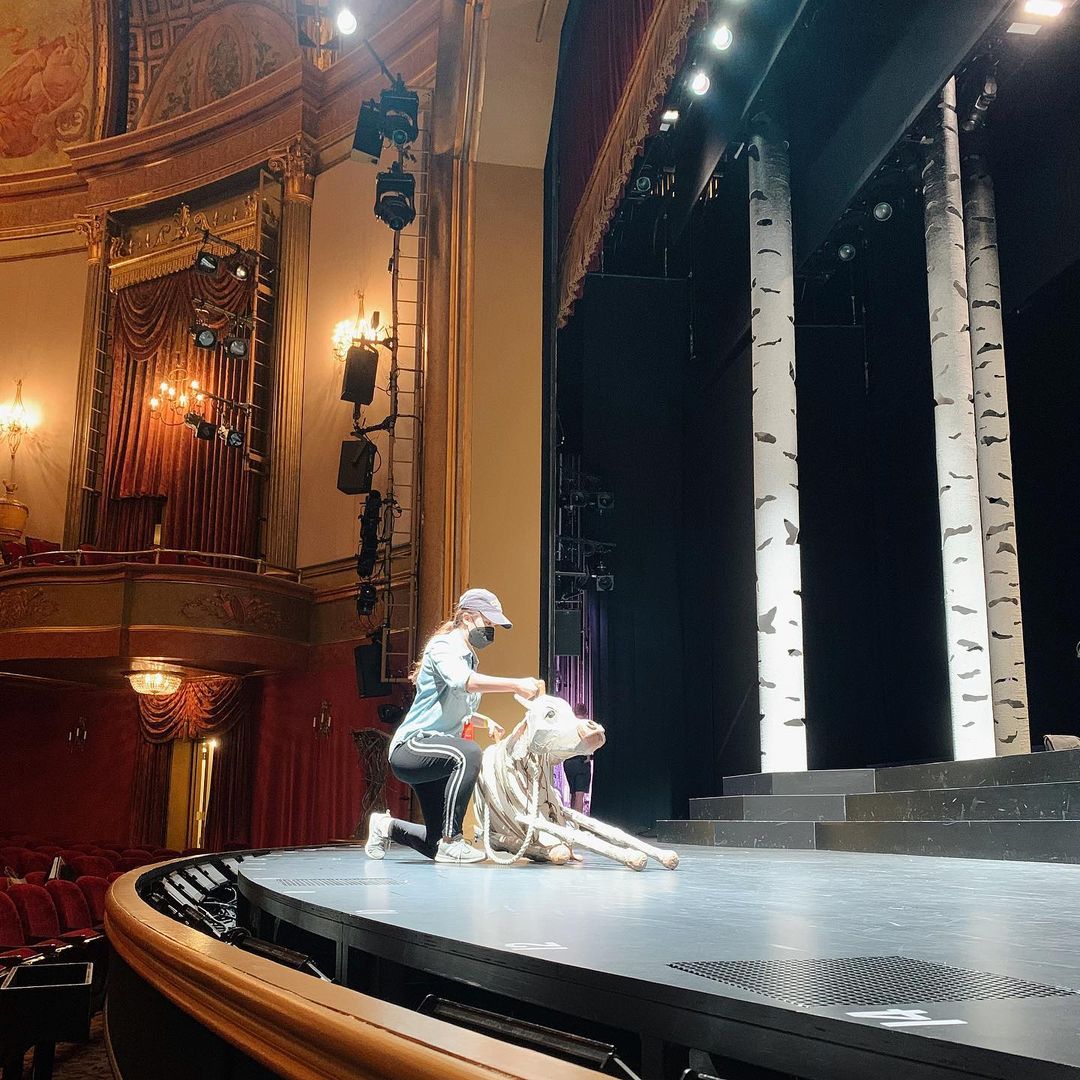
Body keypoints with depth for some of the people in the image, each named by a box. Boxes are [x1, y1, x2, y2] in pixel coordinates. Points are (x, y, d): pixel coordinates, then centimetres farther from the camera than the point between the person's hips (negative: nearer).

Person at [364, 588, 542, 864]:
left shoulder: (468, 657, 18)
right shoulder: (444, 646, -10)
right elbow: (463, 682, -33)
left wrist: (485, 722, 9)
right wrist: (517, 685, -41)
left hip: (433, 753, 9)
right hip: (410, 746, -9)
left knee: (436, 846, 6)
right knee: (468, 752, -39)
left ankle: (387, 826, 30)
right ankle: (451, 841, -31)